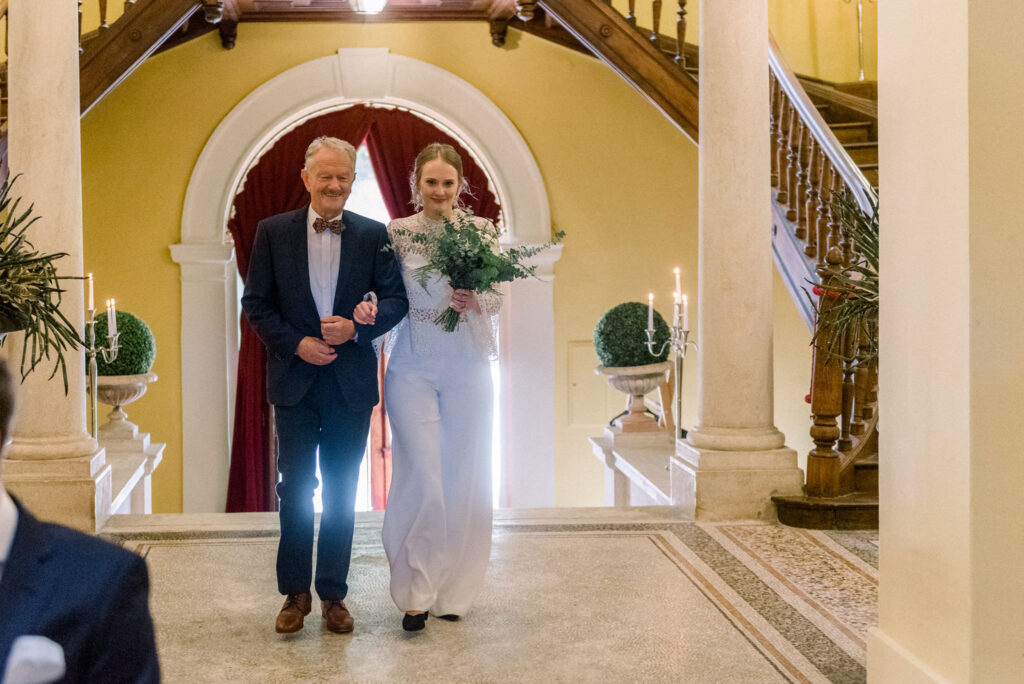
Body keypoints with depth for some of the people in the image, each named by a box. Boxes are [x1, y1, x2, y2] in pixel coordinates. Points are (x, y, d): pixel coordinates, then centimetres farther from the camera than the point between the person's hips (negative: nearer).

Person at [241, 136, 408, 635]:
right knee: (295, 489, 6)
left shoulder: (374, 235, 2)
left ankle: (333, 595, 20)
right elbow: (255, 303, 1)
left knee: (342, 494, 8)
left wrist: (355, 328, -16)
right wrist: (296, 343, -11)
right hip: (294, 380, 0)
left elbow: (397, 298, 1)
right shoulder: (273, 232, 2)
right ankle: (295, 594, 19)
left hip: (351, 382, 1)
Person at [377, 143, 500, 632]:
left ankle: (454, 591, 22)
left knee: (463, 479, 6)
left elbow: (496, 303, 5)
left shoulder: (483, 231, 4)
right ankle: (416, 592, 8)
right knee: (422, 479, -6)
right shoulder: (396, 233, 3)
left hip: (467, 368, 1)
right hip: (412, 368, -1)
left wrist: (474, 300, -17)